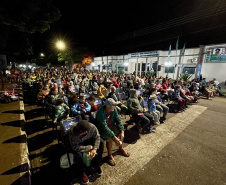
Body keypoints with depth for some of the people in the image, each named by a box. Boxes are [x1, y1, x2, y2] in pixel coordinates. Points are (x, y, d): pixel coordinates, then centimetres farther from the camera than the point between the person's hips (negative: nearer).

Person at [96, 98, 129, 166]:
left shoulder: (113, 109, -13)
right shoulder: (101, 112, -32)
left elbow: (118, 120, -10)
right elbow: (104, 127, -37)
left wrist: (122, 131, -23)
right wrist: (114, 138, -40)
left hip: (111, 126, 6)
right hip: (102, 129, -6)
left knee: (121, 131, -11)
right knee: (110, 137, -30)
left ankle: (120, 148, 17)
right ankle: (109, 155, -2)